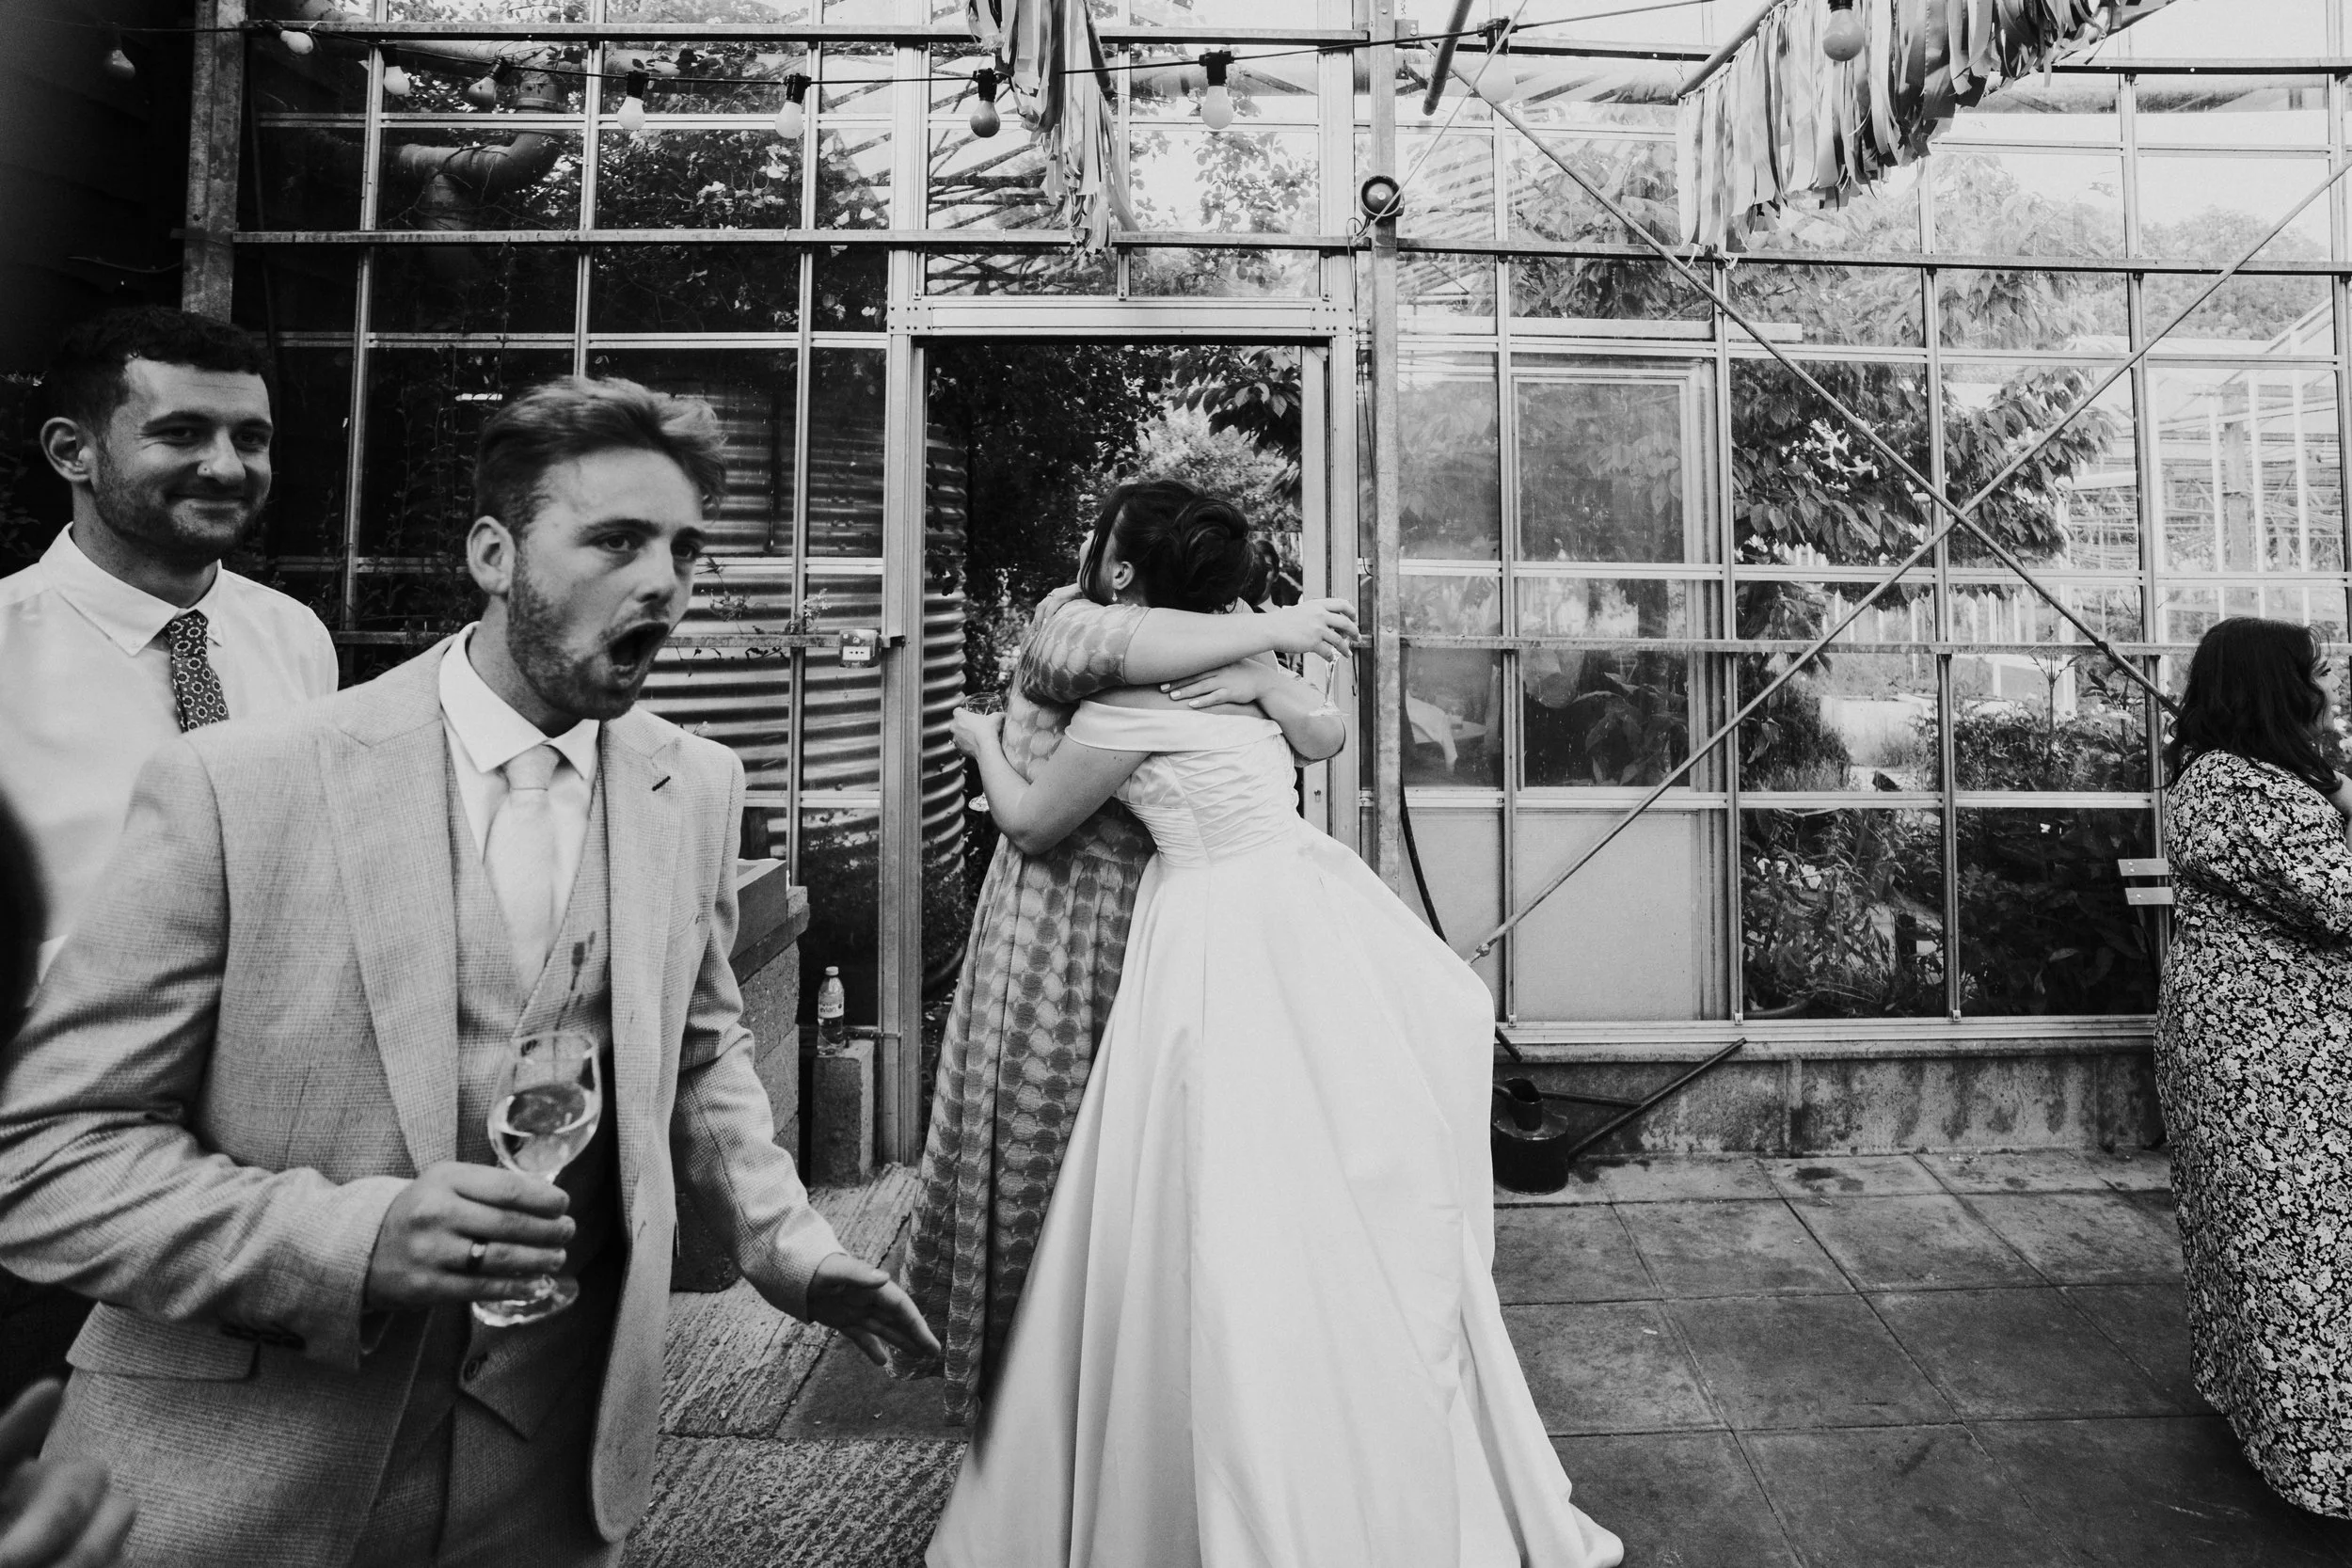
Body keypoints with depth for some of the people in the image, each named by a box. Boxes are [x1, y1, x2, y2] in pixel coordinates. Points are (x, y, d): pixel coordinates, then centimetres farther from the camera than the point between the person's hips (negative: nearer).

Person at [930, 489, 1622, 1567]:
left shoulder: (1130, 699, -13)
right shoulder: (1232, 658, 6)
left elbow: (1030, 826, -1)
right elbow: (1331, 730, 22)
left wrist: (984, 742, 17)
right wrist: (1262, 684, 5)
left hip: (1238, 939, -7)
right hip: (1290, 906, 7)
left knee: (1249, 1226, 5)